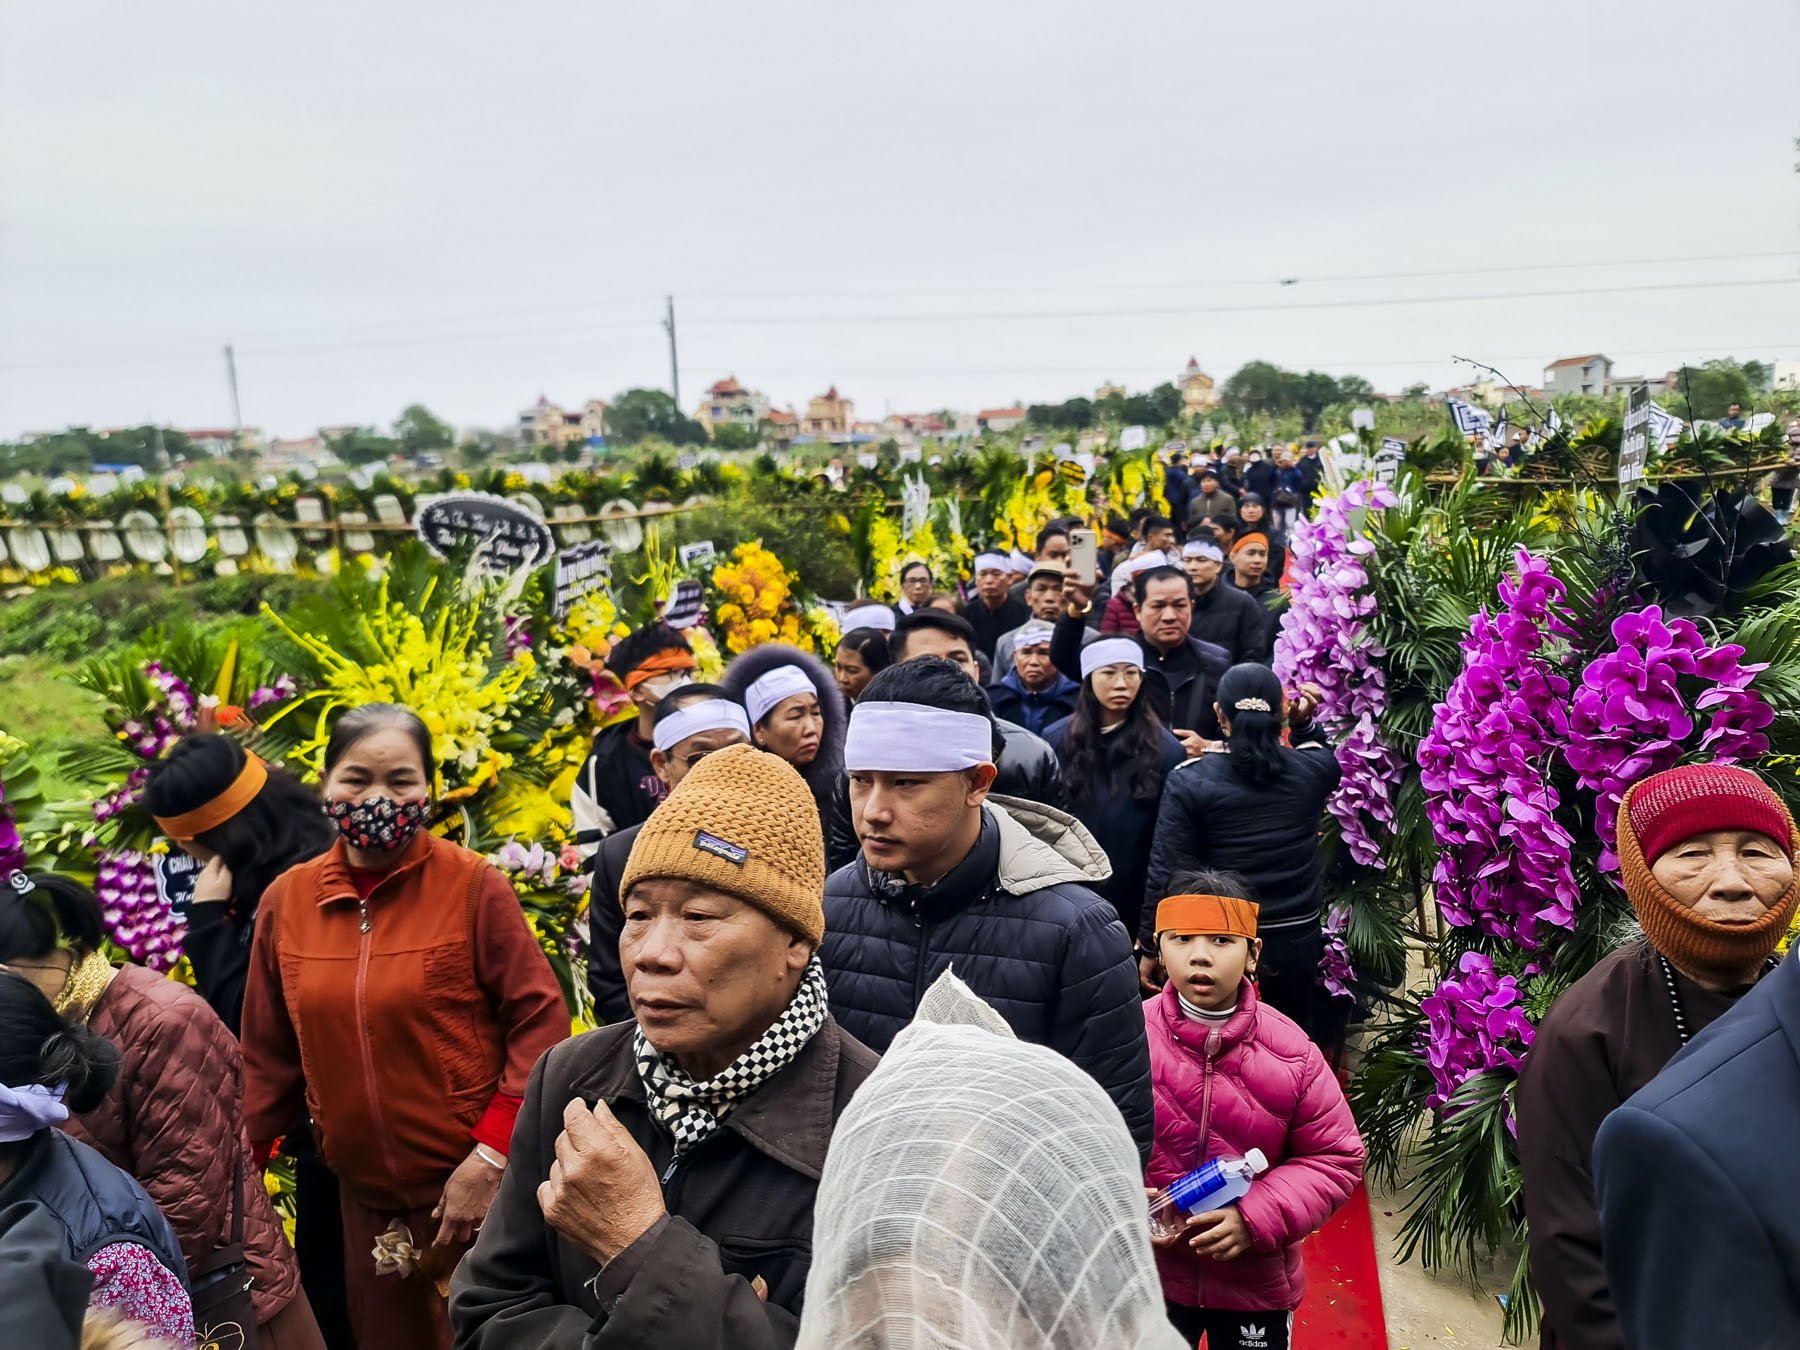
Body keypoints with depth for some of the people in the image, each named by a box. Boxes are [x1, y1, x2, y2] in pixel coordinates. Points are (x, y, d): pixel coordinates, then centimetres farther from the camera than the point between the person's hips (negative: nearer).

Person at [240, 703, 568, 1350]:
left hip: (473, 1180, -3)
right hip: (364, 1191, 4)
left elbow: (540, 1020, -13)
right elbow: (269, 1054, 7)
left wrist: (491, 1155, -16)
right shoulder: (287, 898, -1)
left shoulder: (473, 885, -13)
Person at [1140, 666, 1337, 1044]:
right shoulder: (1312, 769, -5)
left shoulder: (1190, 781, -14)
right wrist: (1303, 725, 10)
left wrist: (1149, 947, -4)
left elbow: (1166, 873, -13)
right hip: (1297, 942, 3)